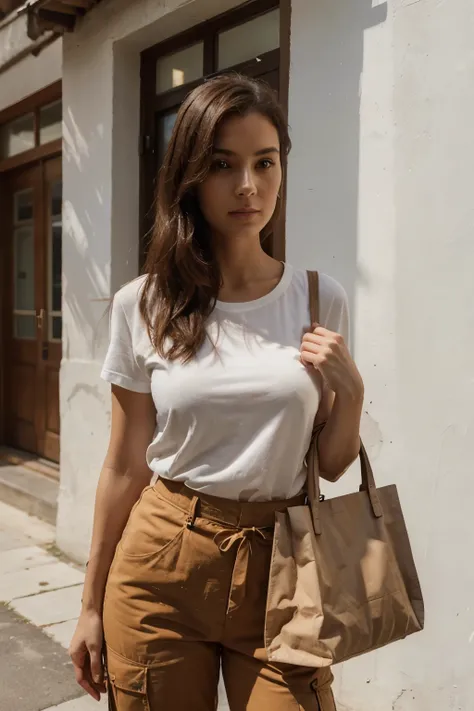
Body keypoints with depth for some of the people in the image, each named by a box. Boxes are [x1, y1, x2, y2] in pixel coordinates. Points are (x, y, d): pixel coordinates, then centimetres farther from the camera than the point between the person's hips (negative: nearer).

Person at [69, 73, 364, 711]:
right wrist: (92, 604, 7)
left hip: (279, 563, 1)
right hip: (162, 563, 0)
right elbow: (125, 467, 2)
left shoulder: (321, 301, -1)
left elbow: (332, 466, 6)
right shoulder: (142, 305, -4)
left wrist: (350, 389, -12)